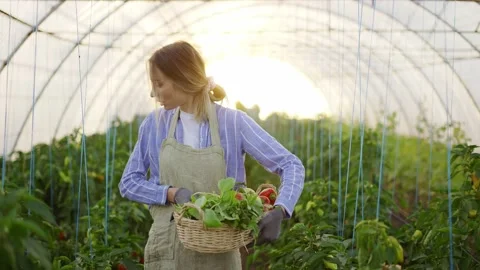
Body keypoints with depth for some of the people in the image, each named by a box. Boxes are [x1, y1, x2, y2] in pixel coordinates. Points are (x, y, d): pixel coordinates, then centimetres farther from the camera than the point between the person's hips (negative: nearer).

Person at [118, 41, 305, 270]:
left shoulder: (233, 122, -8)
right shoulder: (155, 124, -1)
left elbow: (292, 166, -9)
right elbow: (128, 182, 4)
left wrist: (279, 211, -27)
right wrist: (173, 193, -15)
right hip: (167, 249, 2)